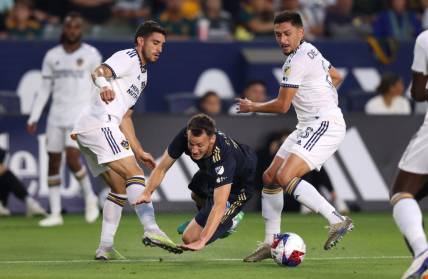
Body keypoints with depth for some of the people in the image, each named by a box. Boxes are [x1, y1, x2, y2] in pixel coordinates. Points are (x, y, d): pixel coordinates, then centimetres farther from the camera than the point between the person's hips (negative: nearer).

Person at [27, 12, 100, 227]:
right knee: (53, 162, 3)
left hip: (80, 115, -4)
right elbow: (44, 89, 11)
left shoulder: (91, 55, -1)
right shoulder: (52, 56, 7)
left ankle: (90, 197, 6)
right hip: (57, 116, 4)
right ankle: (55, 214, 9)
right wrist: (33, 118, 5)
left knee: (72, 158, -19)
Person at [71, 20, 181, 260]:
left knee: (120, 188, 12)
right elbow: (99, 72, -22)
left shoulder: (142, 74, 28)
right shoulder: (127, 58, -1)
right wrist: (103, 85, -46)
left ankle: (105, 248, 9)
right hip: (100, 124, -10)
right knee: (135, 175, -21)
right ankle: (151, 229, -36)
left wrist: (139, 152, 27)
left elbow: (125, 117, 30)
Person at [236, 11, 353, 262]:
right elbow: (336, 77, 30)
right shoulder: (310, 51, 15)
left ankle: (338, 221, -21)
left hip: (325, 125, -11)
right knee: (270, 178, 10)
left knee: (285, 178, -25)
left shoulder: (297, 61, -16)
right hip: (310, 126, 11)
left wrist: (252, 107, 2)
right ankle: (270, 244, 16)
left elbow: (282, 106, -13)